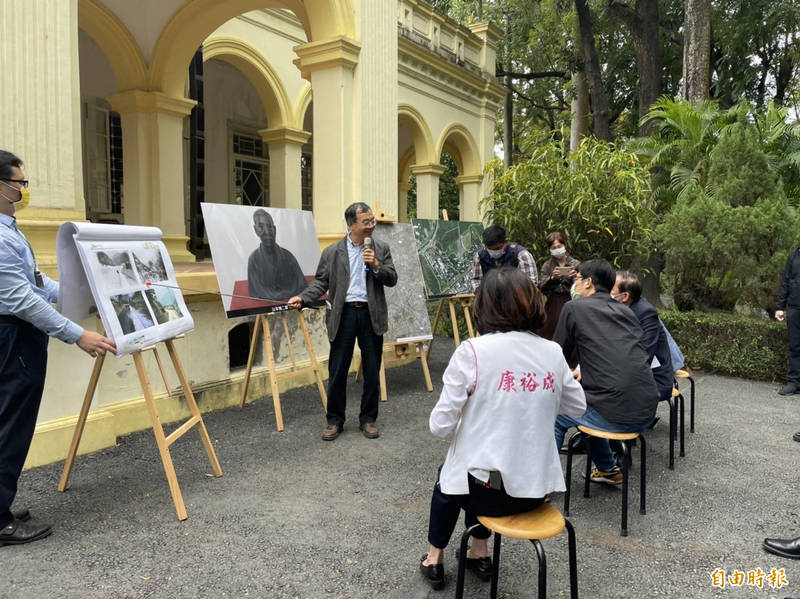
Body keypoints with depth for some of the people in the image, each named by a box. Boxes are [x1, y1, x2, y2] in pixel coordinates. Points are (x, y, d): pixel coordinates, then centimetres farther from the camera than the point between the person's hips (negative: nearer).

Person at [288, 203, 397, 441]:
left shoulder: (381, 249, 7)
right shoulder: (332, 252, 3)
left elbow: (392, 279, 3)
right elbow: (320, 282, 4)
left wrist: (376, 265, -14)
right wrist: (302, 298, -11)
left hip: (372, 315, 1)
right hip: (344, 314, -1)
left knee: (372, 371, 8)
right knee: (337, 371, 3)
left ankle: (368, 419, 23)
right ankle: (334, 420, 19)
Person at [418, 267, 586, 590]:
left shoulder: (472, 351, -18)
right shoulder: (553, 352, -4)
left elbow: (440, 426, -15)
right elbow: (578, 406, 11)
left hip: (489, 489, -4)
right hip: (538, 487, 4)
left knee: (448, 477, 31)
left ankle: (435, 557, 41)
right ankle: (479, 553, 40)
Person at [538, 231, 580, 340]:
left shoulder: (575, 264, 5)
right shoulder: (547, 266, 10)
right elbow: (541, 287, 1)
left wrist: (576, 277, -15)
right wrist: (552, 277, -15)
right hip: (553, 305, 1)